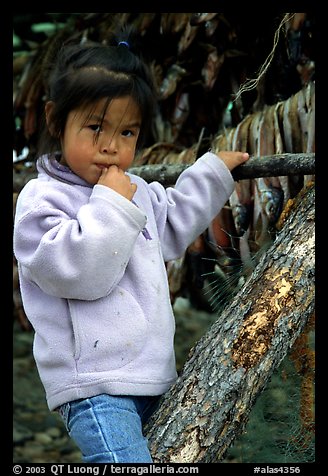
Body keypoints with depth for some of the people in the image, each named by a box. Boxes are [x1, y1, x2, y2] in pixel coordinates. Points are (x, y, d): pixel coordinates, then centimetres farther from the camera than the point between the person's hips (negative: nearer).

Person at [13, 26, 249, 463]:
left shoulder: (136, 191, 15)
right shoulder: (42, 199, -10)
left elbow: (175, 220, 36)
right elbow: (80, 272, -23)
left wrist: (213, 170, 35)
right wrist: (110, 206, -19)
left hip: (153, 376, 8)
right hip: (95, 388, -8)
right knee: (125, 459, -22)